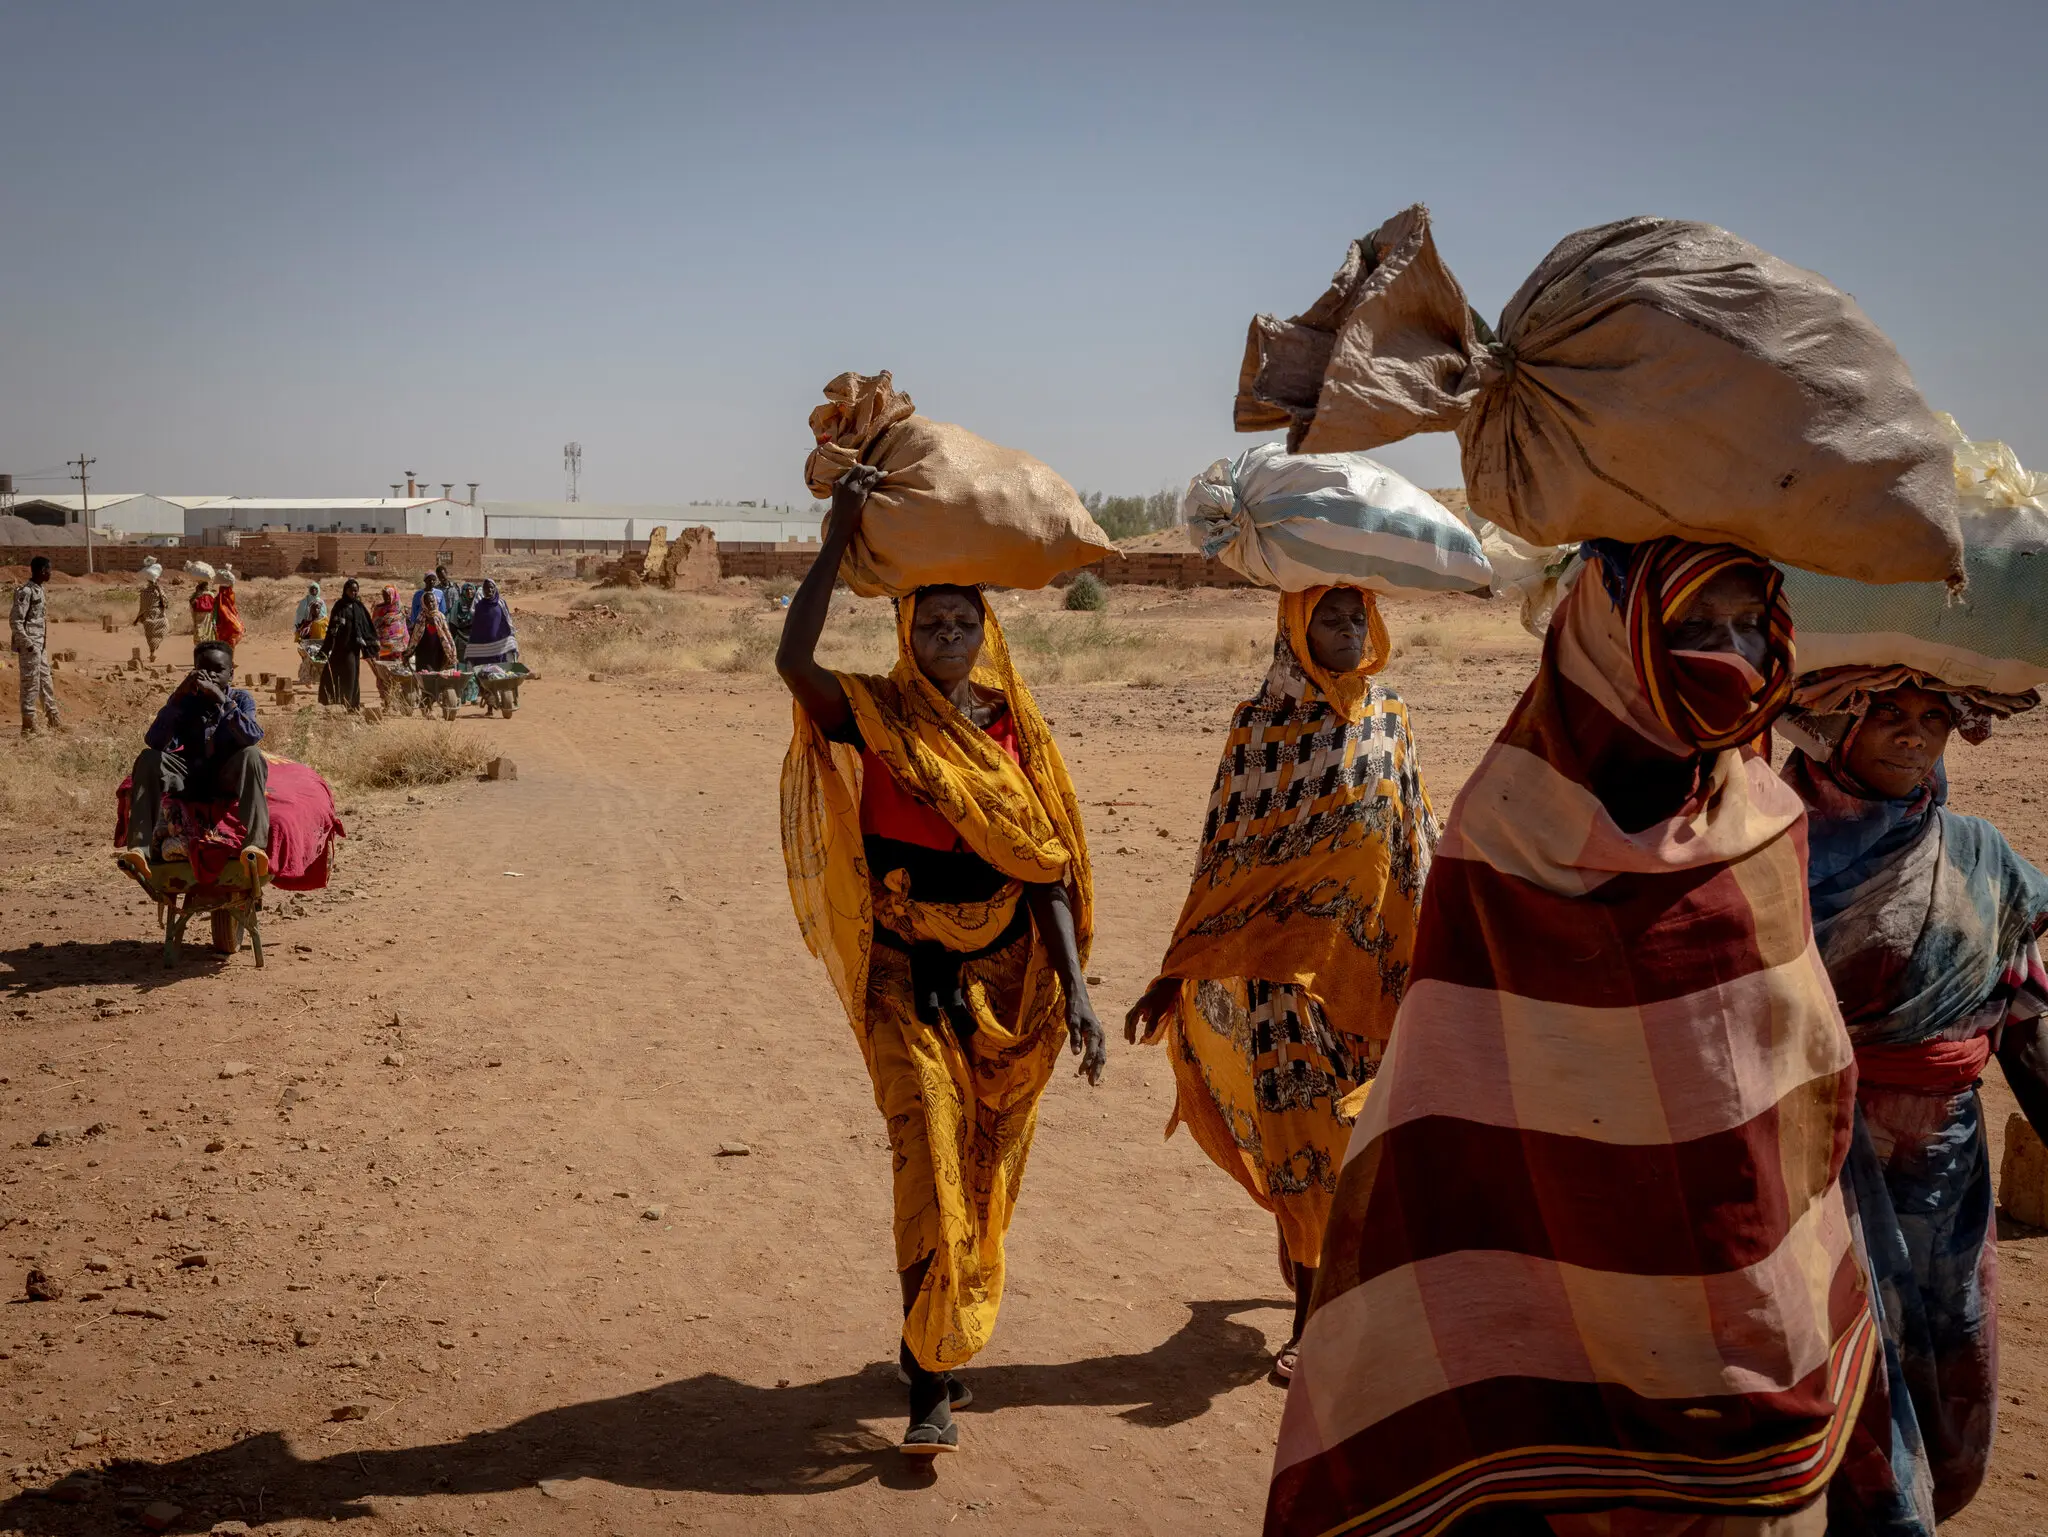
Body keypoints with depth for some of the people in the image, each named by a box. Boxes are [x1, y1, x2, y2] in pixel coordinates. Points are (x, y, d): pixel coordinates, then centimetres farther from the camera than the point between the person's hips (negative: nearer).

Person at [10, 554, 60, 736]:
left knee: (46, 681, 14)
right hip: (30, 646, -9)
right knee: (31, 684, -4)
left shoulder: (40, 591, 12)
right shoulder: (26, 592, -16)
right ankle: (28, 725, 1)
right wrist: (27, 644, -20)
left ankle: (53, 719, 22)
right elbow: (15, 620, -18)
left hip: (41, 645, 9)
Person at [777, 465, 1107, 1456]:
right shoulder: (876, 716, -4)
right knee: (930, 1159, -12)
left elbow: (1047, 869, 3)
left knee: (985, 1176, 12)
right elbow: (792, 662, -25)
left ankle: (940, 1341, 32)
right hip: (909, 977, -3)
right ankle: (931, 1386, -5)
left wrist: (1074, 987, -6)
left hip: (1007, 981, 3)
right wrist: (840, 533, -23)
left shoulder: (1013, 731, 4)